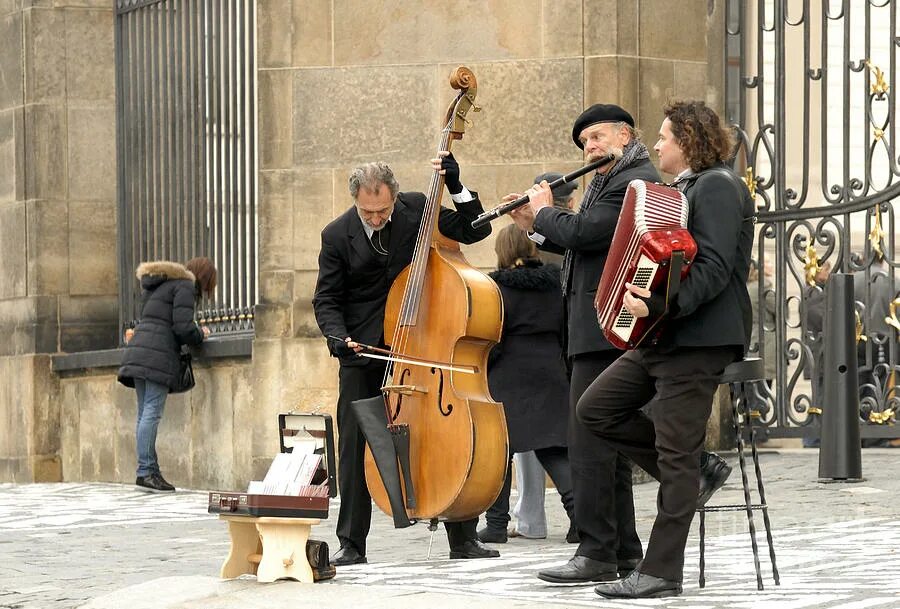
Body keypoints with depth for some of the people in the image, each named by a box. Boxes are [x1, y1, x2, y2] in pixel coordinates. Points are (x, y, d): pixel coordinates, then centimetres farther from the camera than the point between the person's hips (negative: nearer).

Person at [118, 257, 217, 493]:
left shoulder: (159, 286, 26)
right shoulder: (185, 287, -2)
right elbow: (183, 327, -13)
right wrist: (200, 334, 8)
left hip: (138, 349, 9)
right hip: (158, 354, -9)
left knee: (145, 413, 6)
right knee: (152, 413, -11)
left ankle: (150, 471, 4)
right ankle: (146, 472, -15)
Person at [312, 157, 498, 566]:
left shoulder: (416, 210, -4)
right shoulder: (337, 236, -7)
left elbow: (474, 231, -2)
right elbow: (326, 299, -2)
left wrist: (456, 187, -16)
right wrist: (339, 336, -20)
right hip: (362, 349, -1)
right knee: (354, 445, -2)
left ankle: (463, 538, 6)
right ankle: (351, 544, 5)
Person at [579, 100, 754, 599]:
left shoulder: (717, 187, -12)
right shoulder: (683, 189, 19)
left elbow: (714, 268, -24)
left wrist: (662, 305, -33)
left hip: (698, 339, -10)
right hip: (662, 336, 10)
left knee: (676, 456, -7)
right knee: (597, 408, 6)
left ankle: (661, 573, -3)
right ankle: (693, 474, 13)